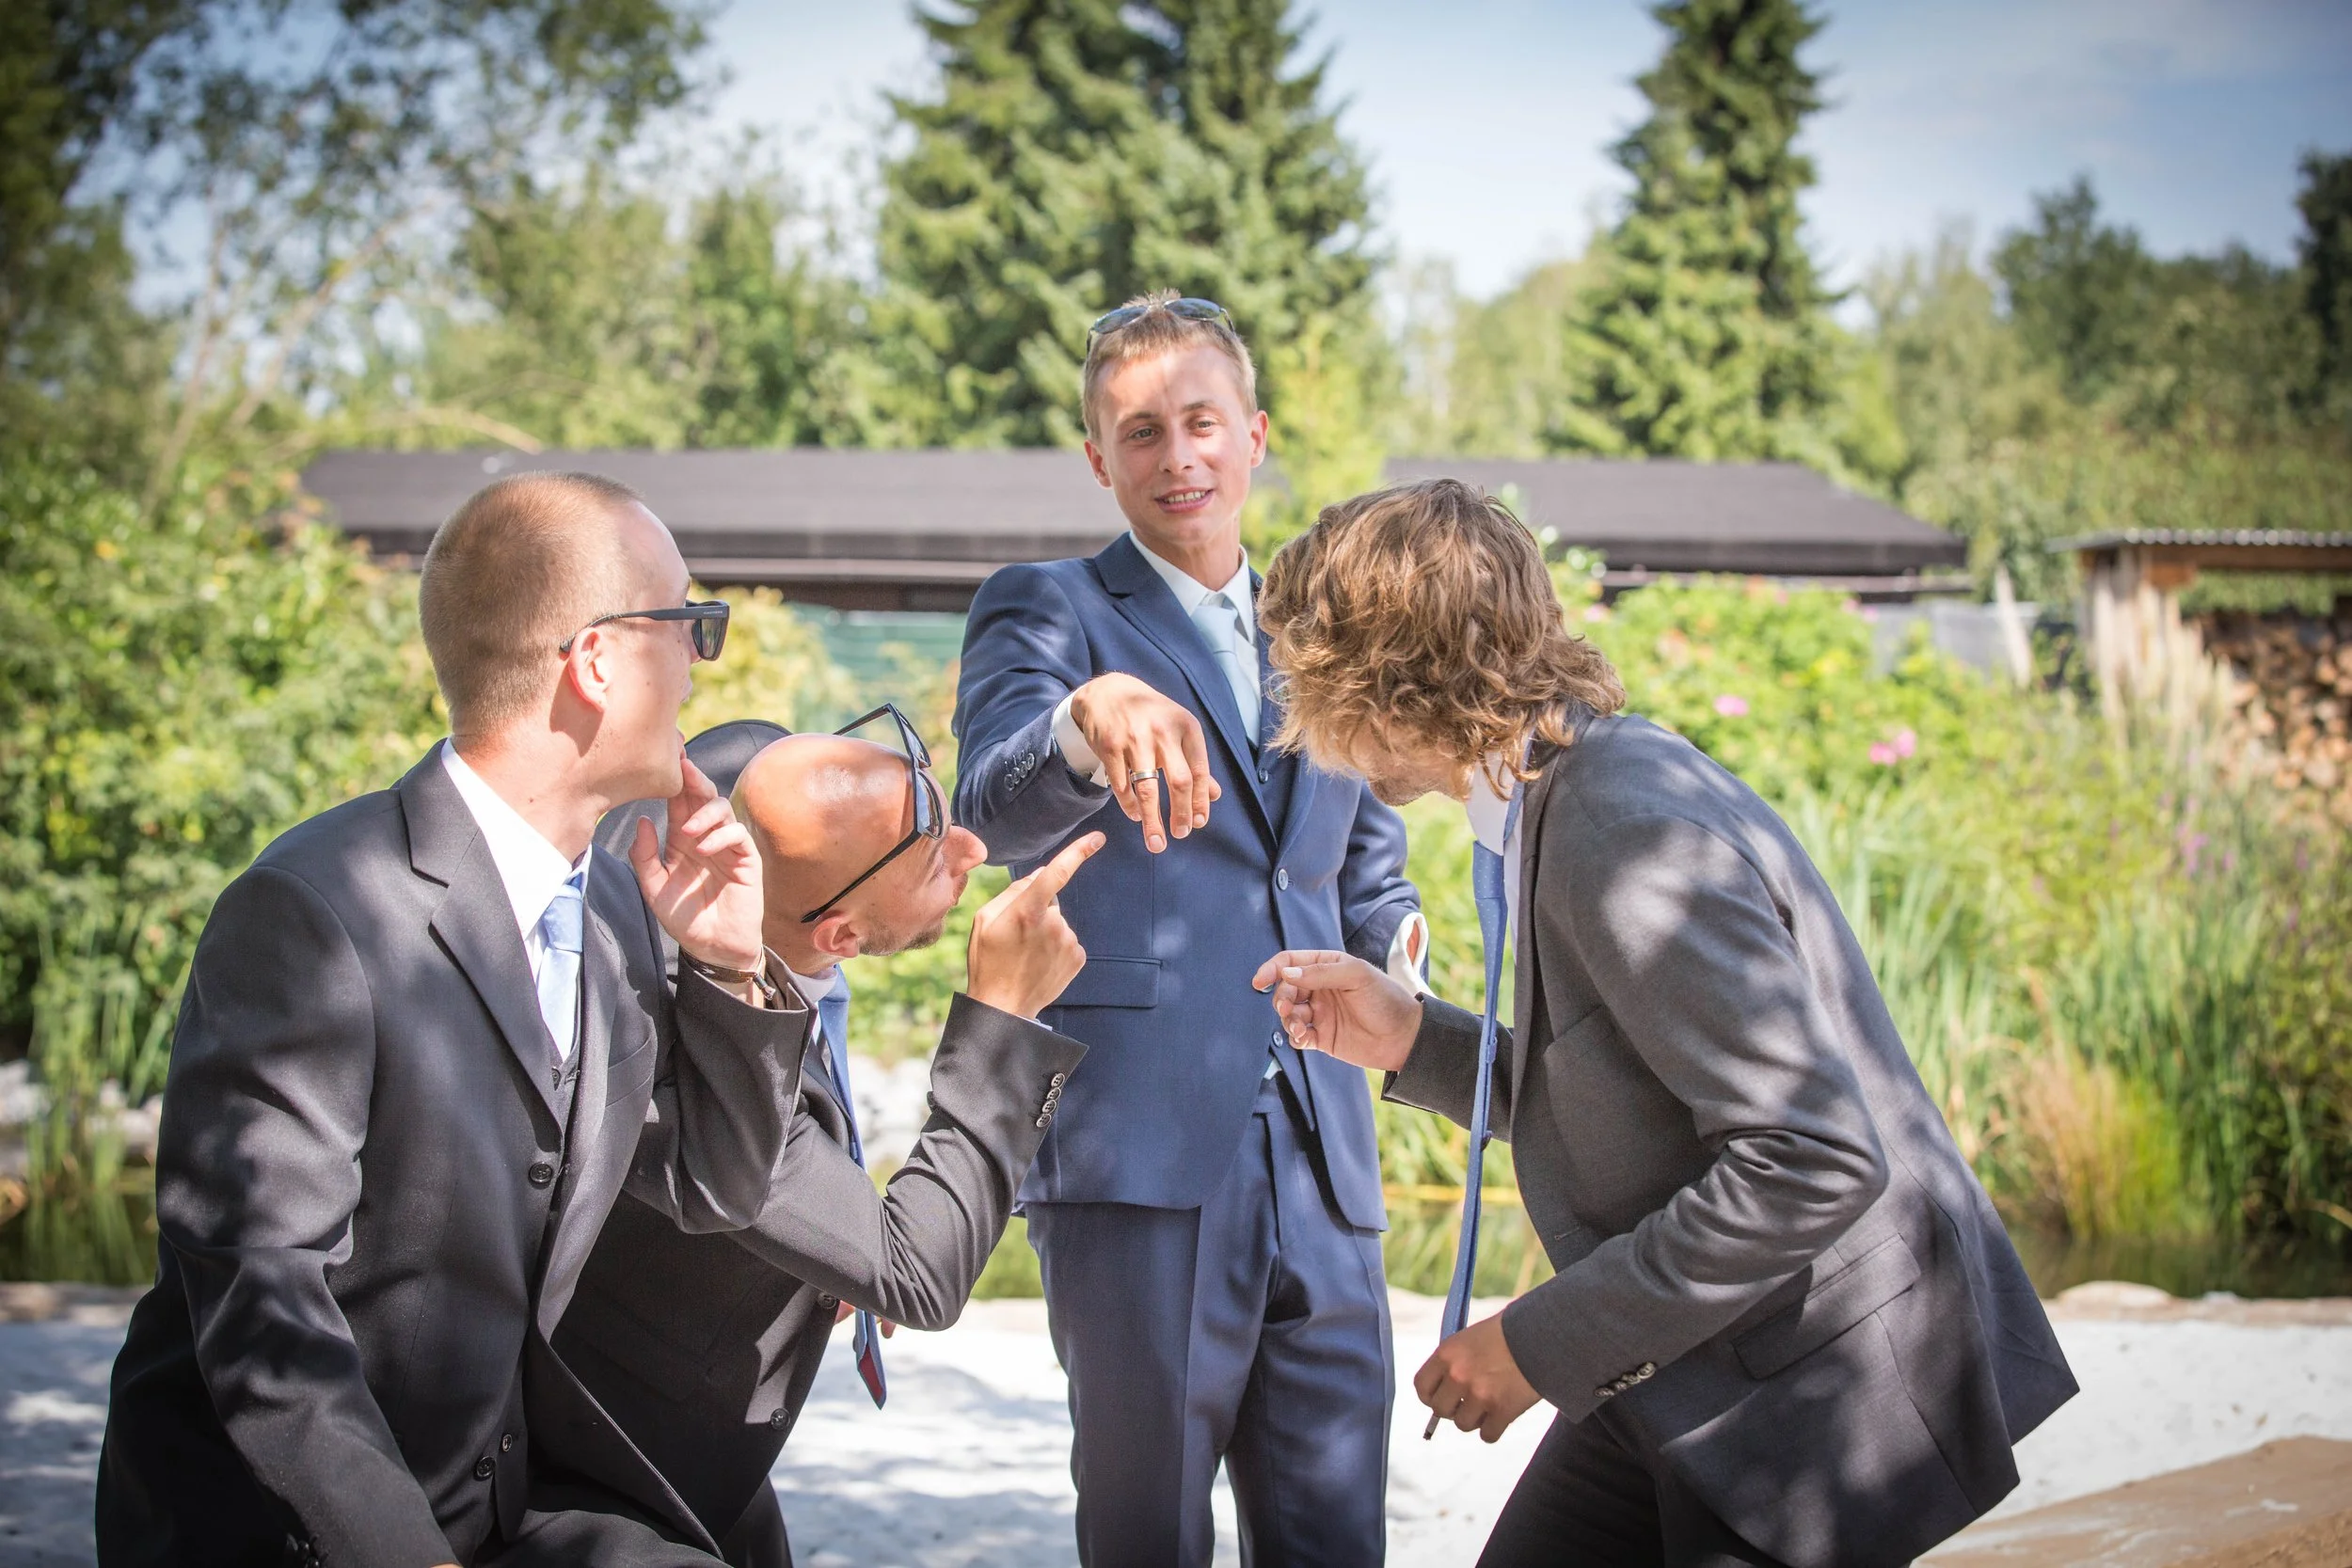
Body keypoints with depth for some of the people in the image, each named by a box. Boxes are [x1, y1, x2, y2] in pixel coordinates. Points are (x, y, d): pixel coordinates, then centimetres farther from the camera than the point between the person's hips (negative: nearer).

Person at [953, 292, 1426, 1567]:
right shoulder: (1044, 611, 5)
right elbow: (993, 806, -16)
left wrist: (1398, 943, 4)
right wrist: (1087, 719, -38)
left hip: (1318, 1167, 5)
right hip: (1137, 1155, -5)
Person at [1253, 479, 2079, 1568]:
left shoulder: (1631, 832, -24)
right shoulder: (1559, 801, 5)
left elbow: (1813, 1158, -29)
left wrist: (1545, 1342, -23)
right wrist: (1413, 1041, 3)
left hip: (1817, 1394, -9)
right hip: (1679, 1380, 9)